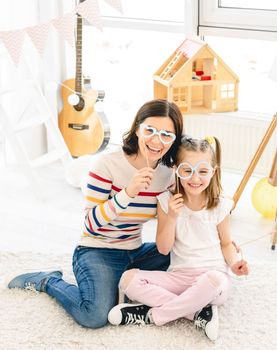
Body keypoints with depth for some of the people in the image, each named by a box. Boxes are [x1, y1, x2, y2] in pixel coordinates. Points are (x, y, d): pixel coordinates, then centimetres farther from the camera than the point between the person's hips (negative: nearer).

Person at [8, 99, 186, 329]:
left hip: (136, 252, 6)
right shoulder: (107, 164, -18)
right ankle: (48, 281, 2)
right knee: (96, 315, -28)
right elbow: (91, 224, -21)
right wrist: (127, 193, -33)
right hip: (97, 252, -6)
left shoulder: (168, 173, -3)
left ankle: (124, 281, 7)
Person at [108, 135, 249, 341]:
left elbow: (226, 243, 10)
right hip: (179, 276, 2)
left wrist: (235, 262, -12)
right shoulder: (168, 201, -3)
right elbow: (164, 249, -3)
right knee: (128, 279, -19)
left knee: (214, 280, -39)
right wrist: (172, 217, -17)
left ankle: (152, 314, -19)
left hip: (214, 276, -2)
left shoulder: (219, 206, -4)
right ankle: (199, 312, -23)